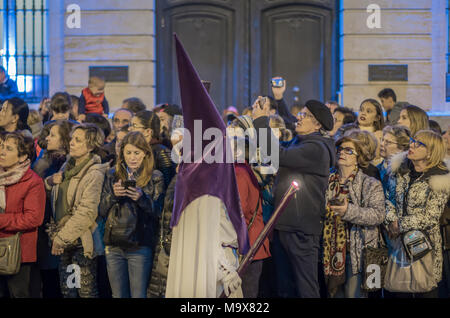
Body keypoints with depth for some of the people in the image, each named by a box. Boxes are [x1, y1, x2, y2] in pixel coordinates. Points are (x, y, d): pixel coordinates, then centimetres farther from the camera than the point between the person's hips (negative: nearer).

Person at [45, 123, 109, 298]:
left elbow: (86, 213, -20)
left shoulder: (94, 174, -14)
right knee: (66, 290, 13)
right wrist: (50, 181, 1)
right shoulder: (68, 167, 12)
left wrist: (61, 238, -17)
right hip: (64, 243, 8)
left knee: (87, 291, -1)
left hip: (81, 241, -8)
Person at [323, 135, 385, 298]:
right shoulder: (327, 182, 13)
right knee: (334, 292, 9)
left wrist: (349, 211, -25)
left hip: (356, 252, -4)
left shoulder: (370, 184, -1)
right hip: (330, 251, 4)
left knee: (353, 293, -5)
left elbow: (378, 214, -14)